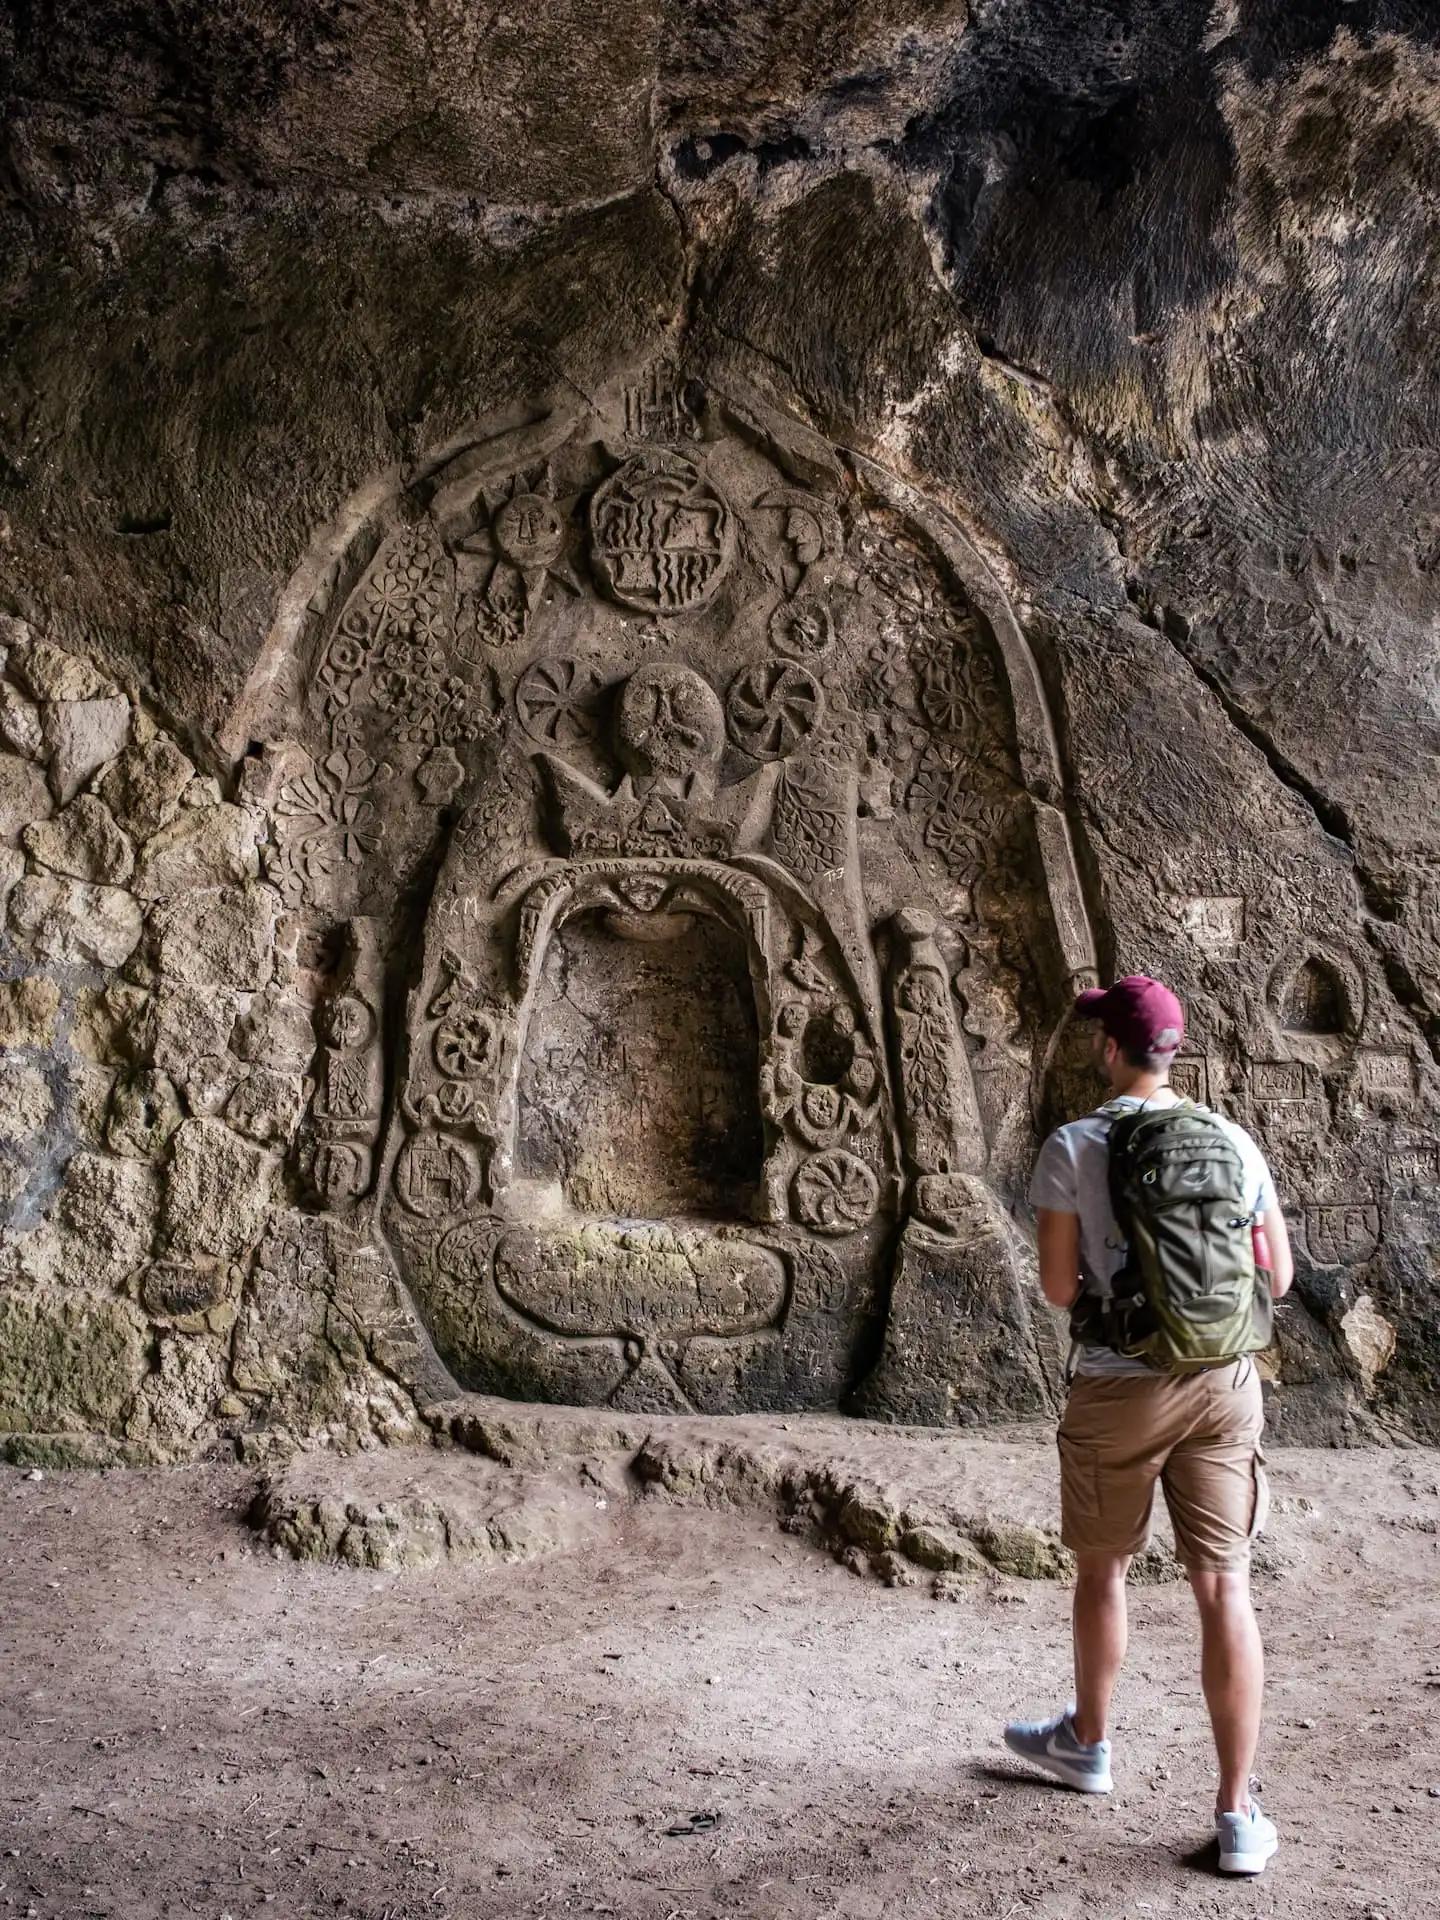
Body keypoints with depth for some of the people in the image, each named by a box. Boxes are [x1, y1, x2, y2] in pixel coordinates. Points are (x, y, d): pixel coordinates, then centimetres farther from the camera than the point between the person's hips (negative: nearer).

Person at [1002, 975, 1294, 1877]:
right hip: (1224, 1381, 3)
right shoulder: (1233, 1142, 2)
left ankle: (1088, 1742, 40)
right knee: (1224, 1586, 3)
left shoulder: (1072, 1148, -9)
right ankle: (1239, 1814, 4)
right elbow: (1277, 1275, 8)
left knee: (1102, 1566, 19)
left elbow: (1057, 1288, -7)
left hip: (1121, 1387, -2)